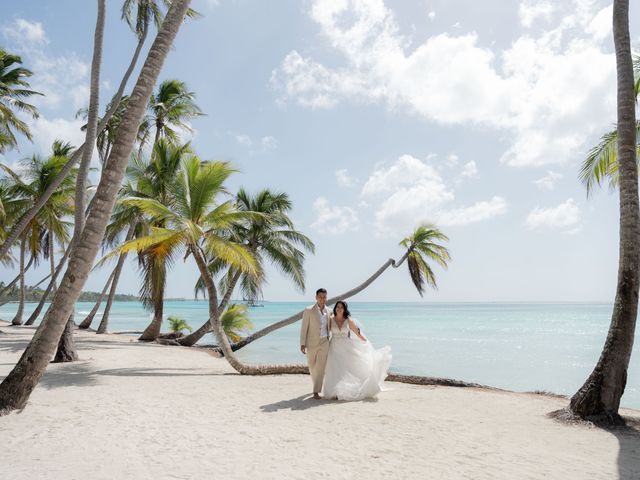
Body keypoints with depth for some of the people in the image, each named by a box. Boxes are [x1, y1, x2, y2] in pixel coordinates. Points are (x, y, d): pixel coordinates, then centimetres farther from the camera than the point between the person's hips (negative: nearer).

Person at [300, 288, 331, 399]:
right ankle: (317, 384, 39)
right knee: (312, 367, 12)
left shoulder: (329, 311, 3)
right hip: (311, 343, -1)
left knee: (320, 367, -10)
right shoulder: (308, 310, -9)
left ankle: (316, 391, -6)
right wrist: (302, 344, -14)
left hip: (324, 342, 1)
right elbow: (304, 328, -9)